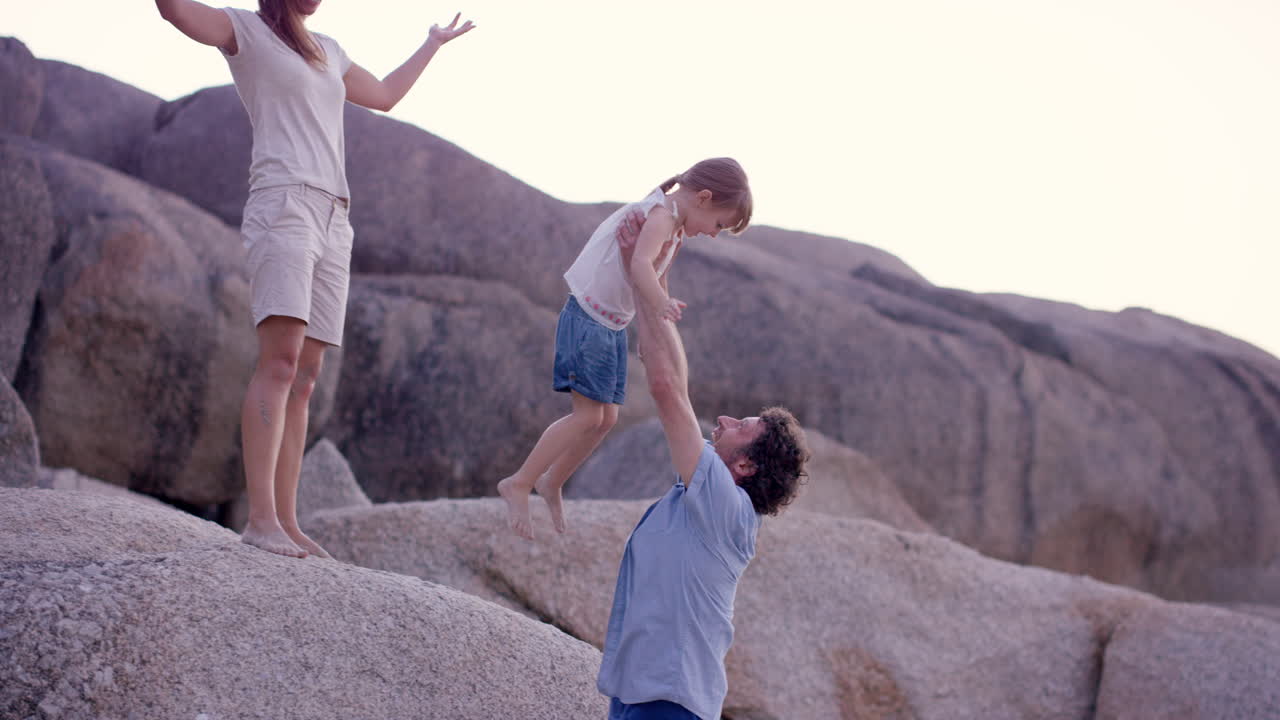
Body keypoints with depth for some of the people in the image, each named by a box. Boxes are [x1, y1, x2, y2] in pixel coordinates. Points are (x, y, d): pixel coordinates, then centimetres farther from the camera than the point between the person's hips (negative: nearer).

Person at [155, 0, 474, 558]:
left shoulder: (329, 52, 27)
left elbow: (384, 95, 42)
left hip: (332, 223, 7)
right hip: (282, 208, -7)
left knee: (303, 379, -1)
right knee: (280, 360, -22)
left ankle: (287, 523, -3)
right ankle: (260, 517, -27)